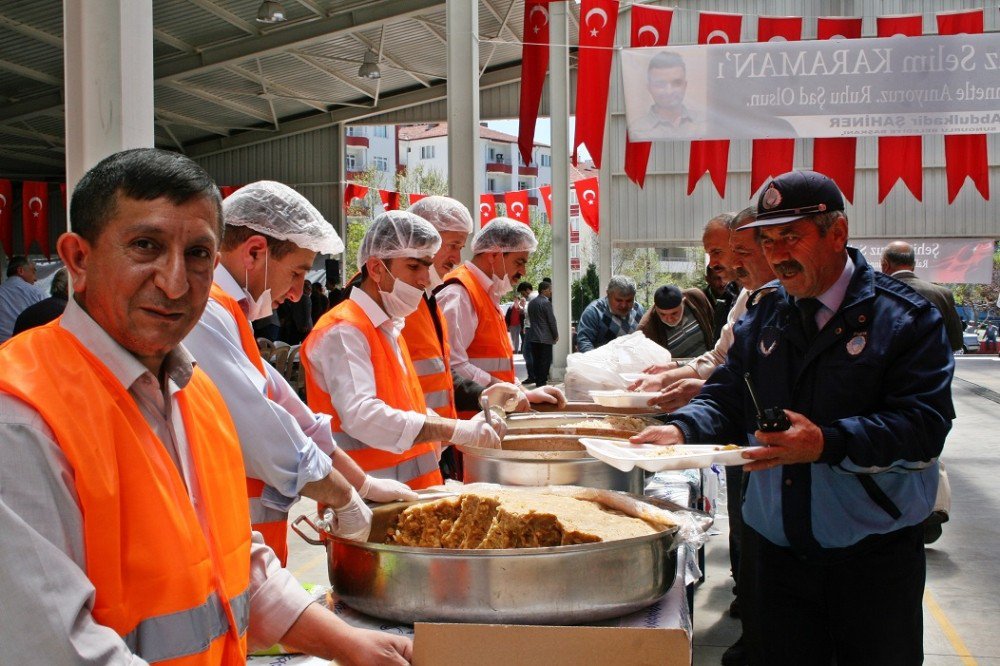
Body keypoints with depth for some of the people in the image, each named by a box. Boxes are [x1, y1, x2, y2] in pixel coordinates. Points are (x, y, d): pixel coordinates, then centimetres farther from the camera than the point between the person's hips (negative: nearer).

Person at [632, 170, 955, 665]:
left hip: (874, 555, -3)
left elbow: (923, 424, -17)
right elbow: (726, 396, 6)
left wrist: (827, 443, -31)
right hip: (774, 546, 4)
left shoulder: (906, 318, -8)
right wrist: (681, 429, -15)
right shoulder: (762, 316, 8)